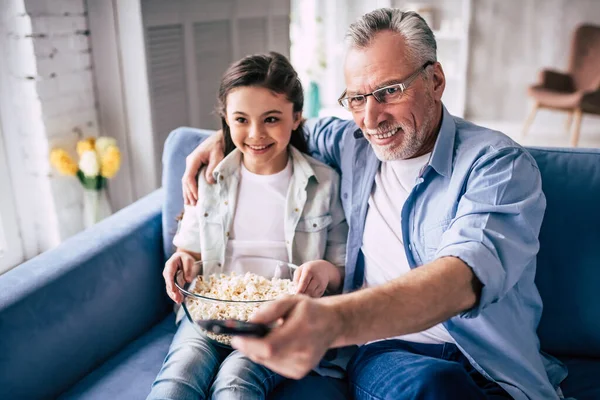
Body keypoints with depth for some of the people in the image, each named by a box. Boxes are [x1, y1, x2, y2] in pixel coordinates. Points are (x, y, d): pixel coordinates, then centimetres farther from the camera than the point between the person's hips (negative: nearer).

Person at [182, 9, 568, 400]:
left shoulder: (498, 165, -10)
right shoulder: (353, 142, 7)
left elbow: (464, 278, -29)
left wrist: (333, 319, -46)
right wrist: (224, 136, 11)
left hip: (492, 365, 0)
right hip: (388, 347, 1)